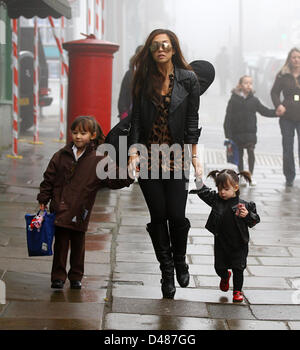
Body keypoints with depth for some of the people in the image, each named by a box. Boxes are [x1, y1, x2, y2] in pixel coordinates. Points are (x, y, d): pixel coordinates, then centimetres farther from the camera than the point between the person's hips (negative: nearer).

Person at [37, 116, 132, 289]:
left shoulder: (98, 160, -2)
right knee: (61, 243, 4)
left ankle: (76, 276, 23)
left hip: (80, 211, -1)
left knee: (78, 244, 9)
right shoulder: (62, 155, 3)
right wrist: (43, 200, 7)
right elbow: (49, 178, 9)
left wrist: (128, 177, -21)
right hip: (60, 208, 1)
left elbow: (113, 179, -4)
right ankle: (58, 276, 13)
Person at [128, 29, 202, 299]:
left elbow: (192, 120, 2)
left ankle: (180, 262, 25)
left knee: (177, 216, -3)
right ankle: (167, 272, 15)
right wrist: (133, 152, -7)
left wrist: (194, 155, -2)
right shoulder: (143, 80, 4)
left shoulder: (188, 79, 1)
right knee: (158, 216, 3)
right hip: (149, 157, 1)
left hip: (176, 157, -1)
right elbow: (136, 120, 3)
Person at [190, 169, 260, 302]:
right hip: (221, 243, 3)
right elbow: (204, 192, -3)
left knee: (238, 269, 4)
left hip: (238, 245, -3)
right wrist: (199, 178, -15)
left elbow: (255, 220, -7)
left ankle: (237, 291, 23)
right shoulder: (216, 199, -4)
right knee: (219, 267, 12)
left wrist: (247, 215, -27)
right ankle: (225, 277, 46)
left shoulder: (243, 205, -11)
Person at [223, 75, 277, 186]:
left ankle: (250, 176, 1)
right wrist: (228, 134, -7)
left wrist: (276, 112, -6)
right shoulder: (234, 100, -3)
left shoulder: (254, 100, 5)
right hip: (237, 133, -1)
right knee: (239, 154, 7)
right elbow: (228, 118, -3)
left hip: (250, 132, 1)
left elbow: (265, 111, 11)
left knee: (251, 151, -10)